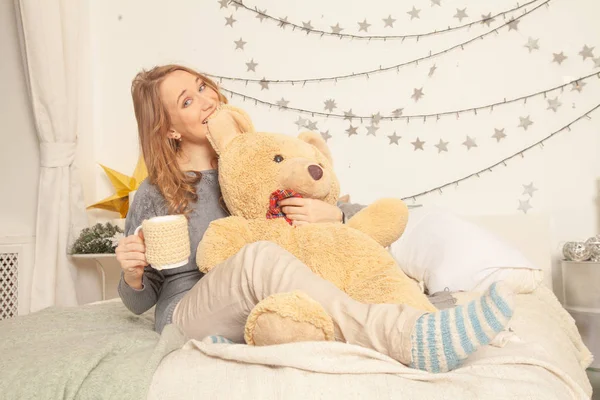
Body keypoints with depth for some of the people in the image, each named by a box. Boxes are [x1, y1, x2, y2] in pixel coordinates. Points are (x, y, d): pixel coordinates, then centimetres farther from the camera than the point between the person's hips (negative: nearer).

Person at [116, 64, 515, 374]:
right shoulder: (156, 195, 2)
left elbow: (363, 216, 8)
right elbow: (139, 300, 7)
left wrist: (332, 214, -15)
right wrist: (133, 274, -16)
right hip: (189, 315, -3)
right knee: (260, 255, -35)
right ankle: (407, 338, -47)